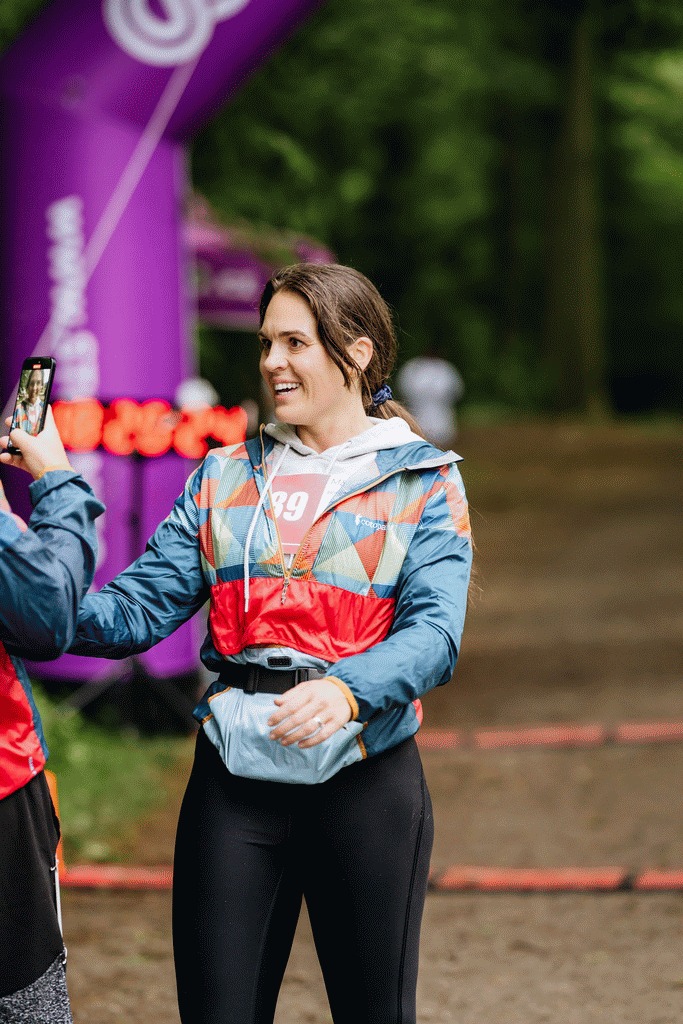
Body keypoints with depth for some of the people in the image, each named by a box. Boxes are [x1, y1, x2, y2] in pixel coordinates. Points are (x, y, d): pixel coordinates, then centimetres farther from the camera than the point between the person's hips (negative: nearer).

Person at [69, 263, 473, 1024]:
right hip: (234, 778, 3)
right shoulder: (225, 478, 12)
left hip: (363, 781, -2)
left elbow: (435, 632, -12)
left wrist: (346, 690, -32)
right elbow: (142, 606, 2)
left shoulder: (423, 482, 2)